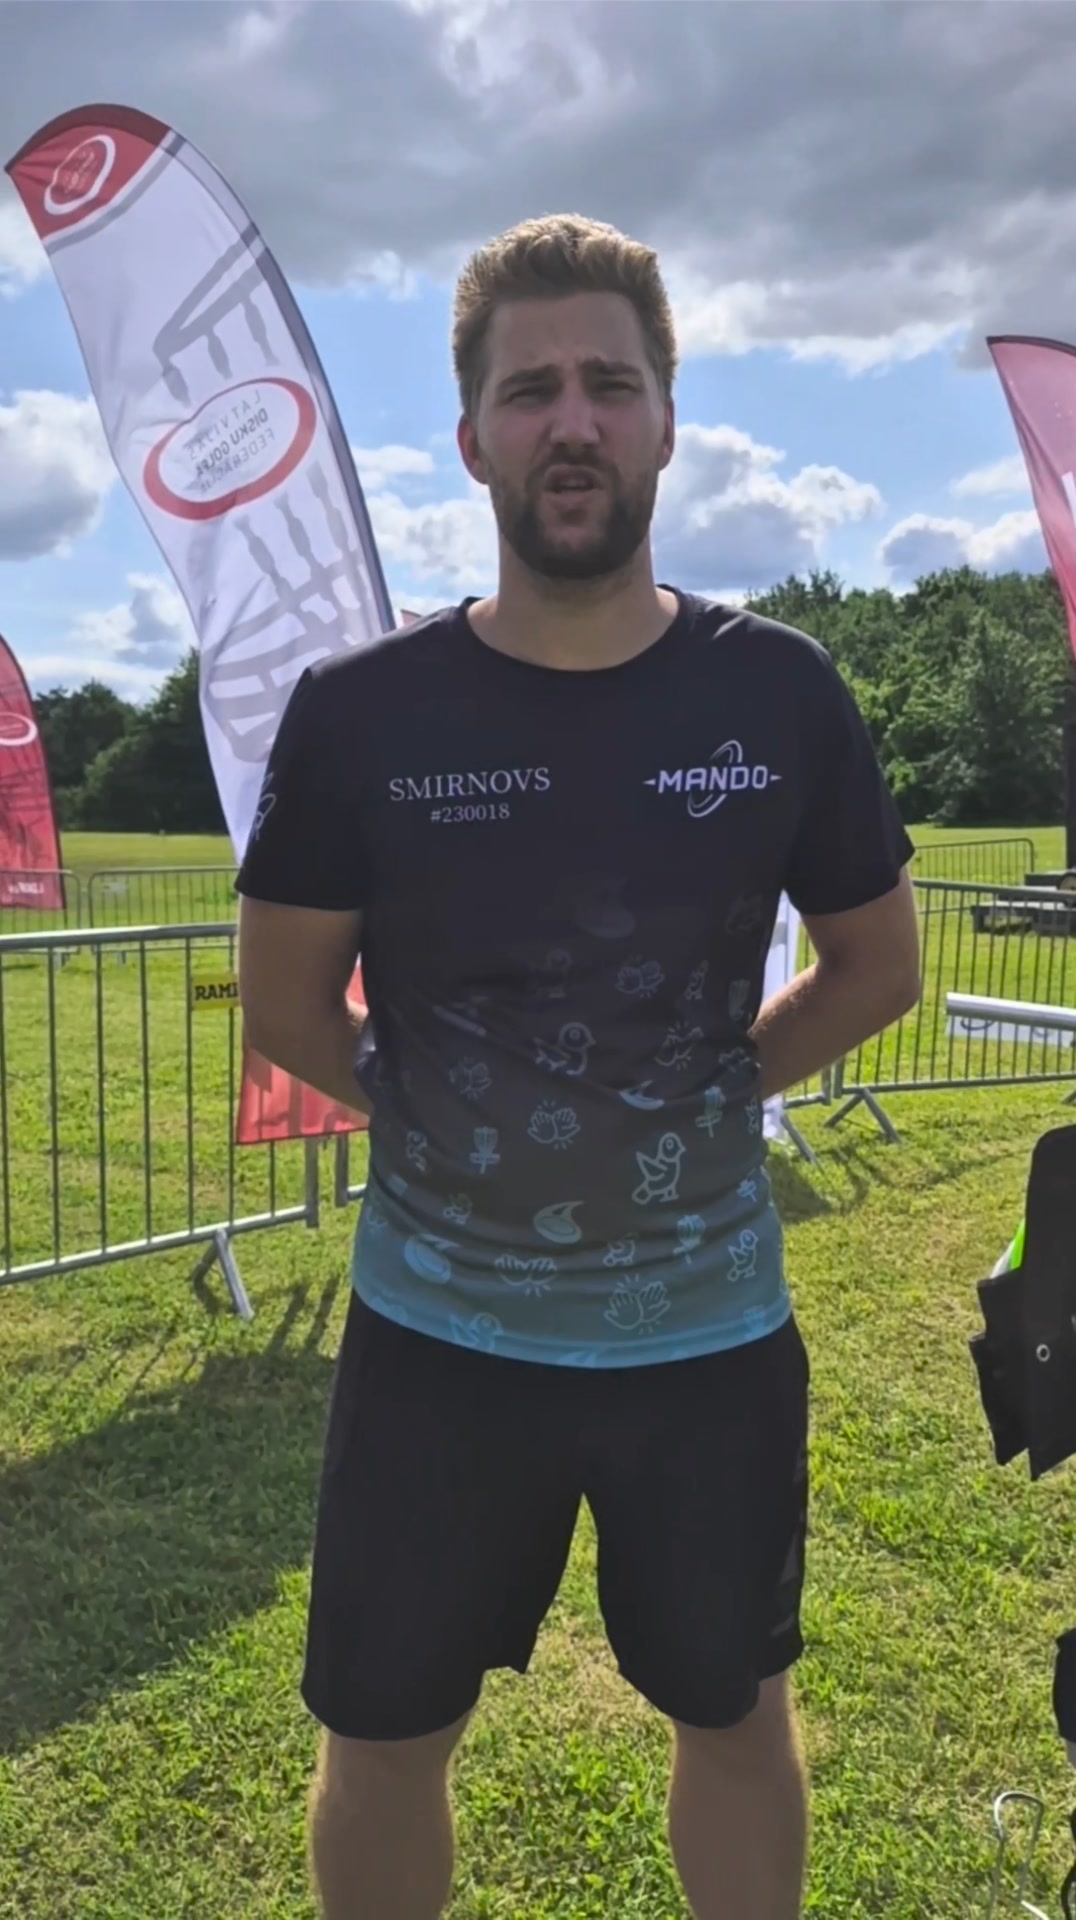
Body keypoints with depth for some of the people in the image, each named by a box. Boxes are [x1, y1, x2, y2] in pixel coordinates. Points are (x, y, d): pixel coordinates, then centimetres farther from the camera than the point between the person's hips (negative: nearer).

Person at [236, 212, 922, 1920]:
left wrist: (701, 1096, 1)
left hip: (712, 1330, 1)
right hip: (437, 1331, 0)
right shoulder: (358, 715, -11)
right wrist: (441, 1120, 2)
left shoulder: (782, 696, -8)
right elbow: (289, 1007, 1)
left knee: (735, 1714, 22)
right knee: (381, 1739, 17)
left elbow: (876, 970, 5)